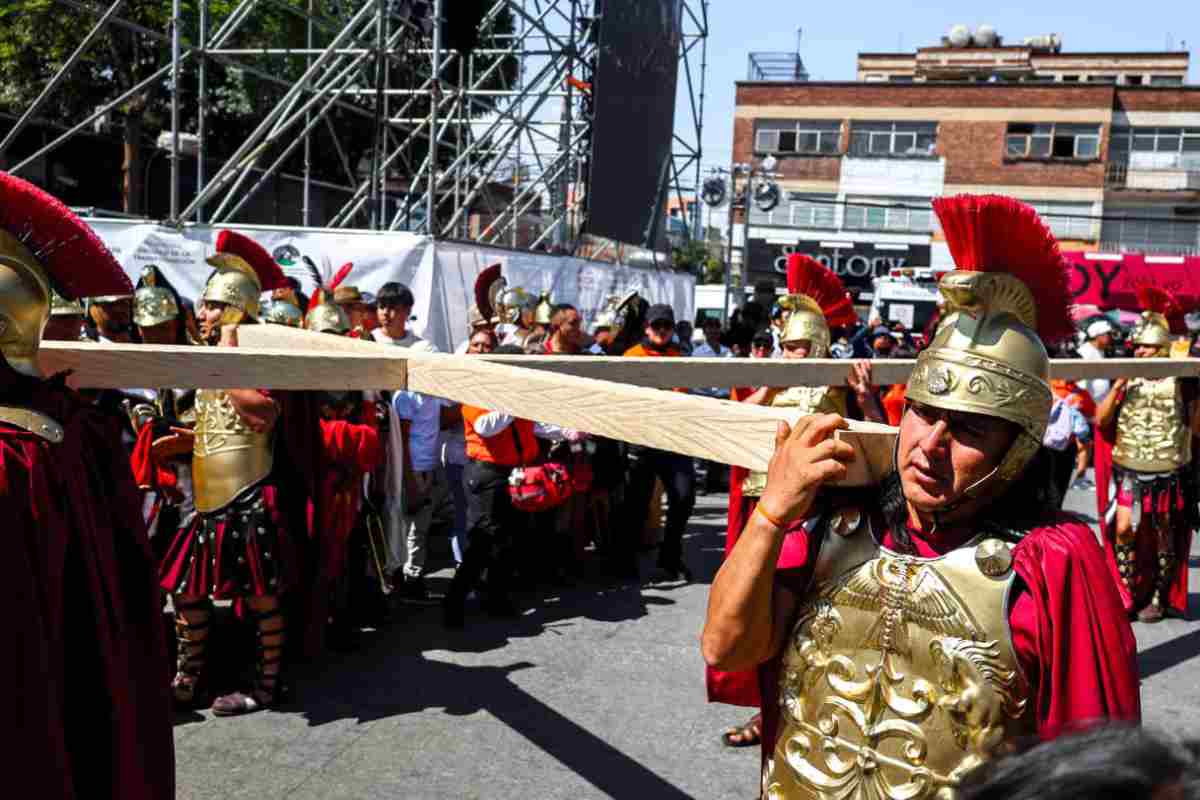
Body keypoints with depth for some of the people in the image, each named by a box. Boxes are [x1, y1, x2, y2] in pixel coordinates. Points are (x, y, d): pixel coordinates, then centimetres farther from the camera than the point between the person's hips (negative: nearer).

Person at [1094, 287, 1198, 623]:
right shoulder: (1127, 376, 3)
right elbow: (1101, 421, -1)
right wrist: (1117, 388, -13)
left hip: (1168, 473, -2)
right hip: (1128, 469, 2)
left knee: (1164, 537, 9)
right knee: (1123, 529, -7)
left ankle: (1158, 597, 23)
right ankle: (1127, 592, 9)